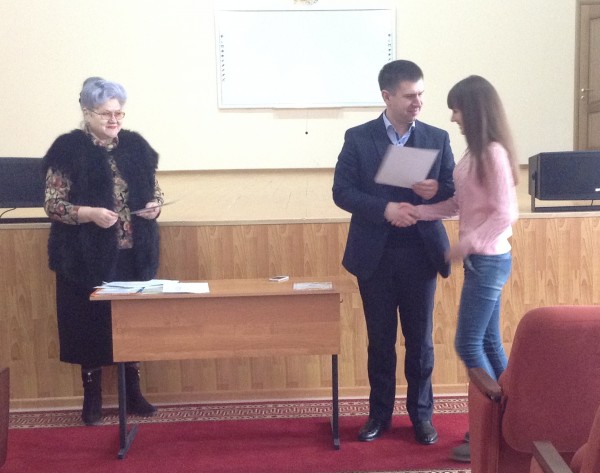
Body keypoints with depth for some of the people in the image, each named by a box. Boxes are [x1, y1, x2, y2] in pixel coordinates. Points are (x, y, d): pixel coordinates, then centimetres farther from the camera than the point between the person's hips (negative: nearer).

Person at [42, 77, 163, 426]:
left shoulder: (136, 146, 6)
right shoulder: (68, 150, -6)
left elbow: (155, 191, 14)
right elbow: (53, 204, -8)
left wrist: (155, 206, -8)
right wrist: (91, 213, -23)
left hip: (133, 254, 4)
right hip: (88, 257, -3)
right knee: (91, 323, 5)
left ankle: (133, 393, 26)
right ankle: (92, 399, 22)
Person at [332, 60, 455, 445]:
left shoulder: (438, 138, 4)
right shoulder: (358, 138, -1)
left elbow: (457, 194, 5)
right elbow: (342, 192, -6)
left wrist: (436, 191, -18)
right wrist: (385, 208, -20)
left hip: (421, 254, 1)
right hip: (375, 255, -1)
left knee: (421, 339, 10)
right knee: (380, 339, 11)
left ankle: (422, 414, 26)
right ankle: (380, 413, 26)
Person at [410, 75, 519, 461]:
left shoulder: (493, 153, -17)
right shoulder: (477, 152, 10)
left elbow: (505, 214, -20)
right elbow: (459, 204, 12)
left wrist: (465, 245, -16)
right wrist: (415, 212, 3)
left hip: (488, 260, -9)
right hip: (482, 259, 9)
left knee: (468, 344, -2)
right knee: (489, 343, 14)